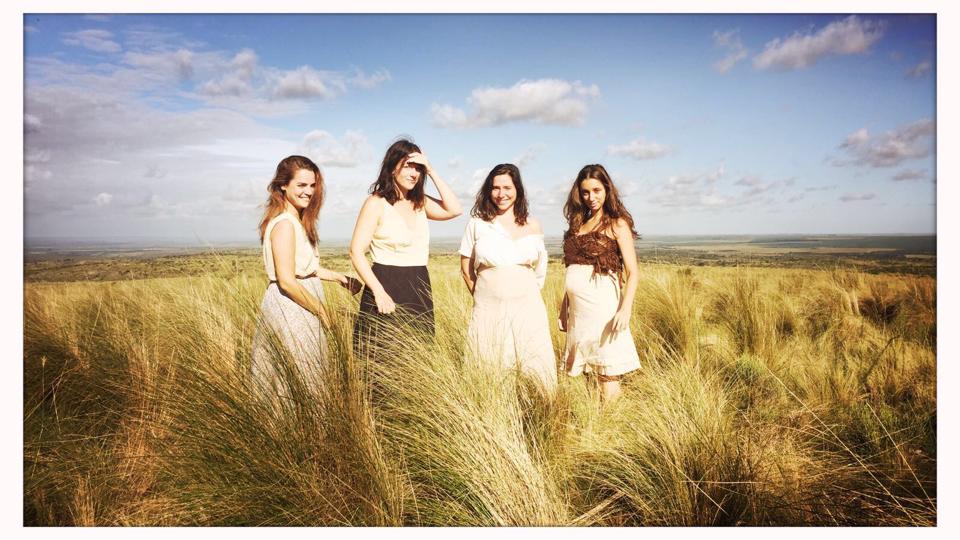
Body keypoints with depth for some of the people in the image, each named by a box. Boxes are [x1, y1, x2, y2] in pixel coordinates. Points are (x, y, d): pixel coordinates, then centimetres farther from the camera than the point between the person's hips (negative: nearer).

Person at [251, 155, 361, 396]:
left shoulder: (298, 221, 11)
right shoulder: (284, 224, -19)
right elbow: (287, 281, -23)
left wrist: (340, 277, 14)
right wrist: (323, 313, -15)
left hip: (297, 309, 9)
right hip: (289, 310, -9)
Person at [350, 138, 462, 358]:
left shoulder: (420, 203, 11)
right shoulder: (376, 203, -7)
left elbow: (454, 209, -4)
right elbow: (356, 252, -12)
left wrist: (432, 172, -4)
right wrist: (379, 292, -19)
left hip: (419, 290, 6)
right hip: (387, 286, -6)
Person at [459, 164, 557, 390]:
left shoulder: (532, 226, 7)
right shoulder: (477, 224, 2)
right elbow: (466, 270, 7)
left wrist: (526, 293, 11)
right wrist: (484, 296, 8)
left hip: (527, 310, 1)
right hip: (489, 311, -1)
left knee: (535, 371, 1)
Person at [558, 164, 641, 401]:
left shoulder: (617, 224, 0)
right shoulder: (578, 223, 16)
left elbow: (632, 272, -6)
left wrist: (625, 309, -19)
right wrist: (564, 306, 12)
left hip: (602, 304, -6)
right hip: (576, 307, 6)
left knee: (607, 373, -3)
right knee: (578, 376, 9)